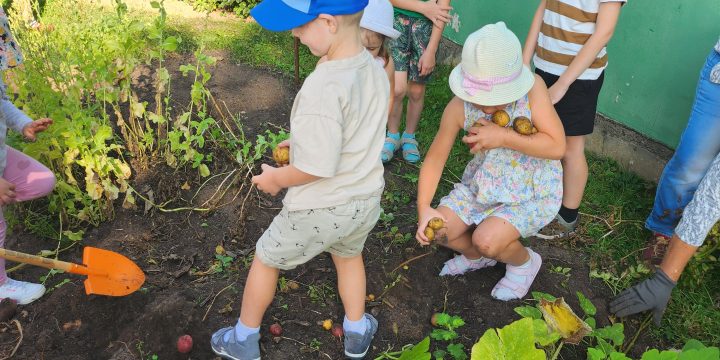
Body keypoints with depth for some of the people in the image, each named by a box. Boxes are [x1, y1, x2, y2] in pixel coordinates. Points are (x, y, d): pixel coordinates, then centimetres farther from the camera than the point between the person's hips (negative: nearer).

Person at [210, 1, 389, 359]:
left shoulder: (323, 87, -31)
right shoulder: (375, 69, -6)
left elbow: (317, 167, -27)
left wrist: (277, 178, -9)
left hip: (321, 208, -6)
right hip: (366, 199, 7)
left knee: (266, 259, 19)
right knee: (348, 256, 33)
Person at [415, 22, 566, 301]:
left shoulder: (532, 87, -28)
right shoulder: (459, 107, -21)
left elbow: (557, 147, -26)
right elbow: (435, 158, -11)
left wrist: (504, 137, -34)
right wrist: (424, 208, -21)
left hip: (534, 190, -4)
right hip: (483, 182, 4)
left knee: (487, 239, -23)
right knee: (438, 231, -5)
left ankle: (524, 262, 14)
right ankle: (478, 256, 30)